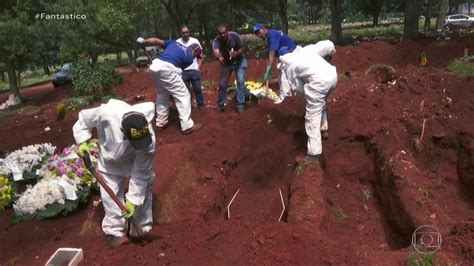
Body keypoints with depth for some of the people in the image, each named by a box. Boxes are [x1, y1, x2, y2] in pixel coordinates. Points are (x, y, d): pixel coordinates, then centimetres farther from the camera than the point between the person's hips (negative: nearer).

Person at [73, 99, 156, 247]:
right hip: (110, 159, 1)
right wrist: (82, 141, -22)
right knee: (110, 192, -4)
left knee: (143, 184, -1)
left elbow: (141, 173, -31)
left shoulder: (148, 139, -42)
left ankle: (143, 227, 17)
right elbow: (84, 119, -18)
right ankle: (115, 231, 9)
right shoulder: (107, 112, -45)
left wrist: (133, 200, -29)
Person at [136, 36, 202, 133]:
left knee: (162, 95, 23)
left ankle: (161, 123, 30)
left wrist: (142, 41, 33)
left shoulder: (175, 43, 23)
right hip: (167, 69, -7)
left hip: (154, 66, 7)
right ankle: (187, 126, 2)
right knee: (183, 95, 3)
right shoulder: (189, 58, 10)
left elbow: (156, 41, 20)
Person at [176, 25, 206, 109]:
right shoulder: (177, 42, -2)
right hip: (183, 71, -1)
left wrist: (198, 67, 0)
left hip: (194, 70, 1)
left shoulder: (195, 41, 3)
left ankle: (201, 104, 25)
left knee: (197, 89, 10)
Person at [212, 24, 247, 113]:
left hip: (239, 61, -1)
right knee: (222, 83, 2)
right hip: (226, 63, 1)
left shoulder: (235, 36, -27)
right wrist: (219, 57, -74)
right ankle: (221, 104, 19)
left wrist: (237, 53, -41)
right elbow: (216, 51, -50)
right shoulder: (216, 41, -29)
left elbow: (242, 49, -18)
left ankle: (240, 104, -2)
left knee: (240, 81, -11)